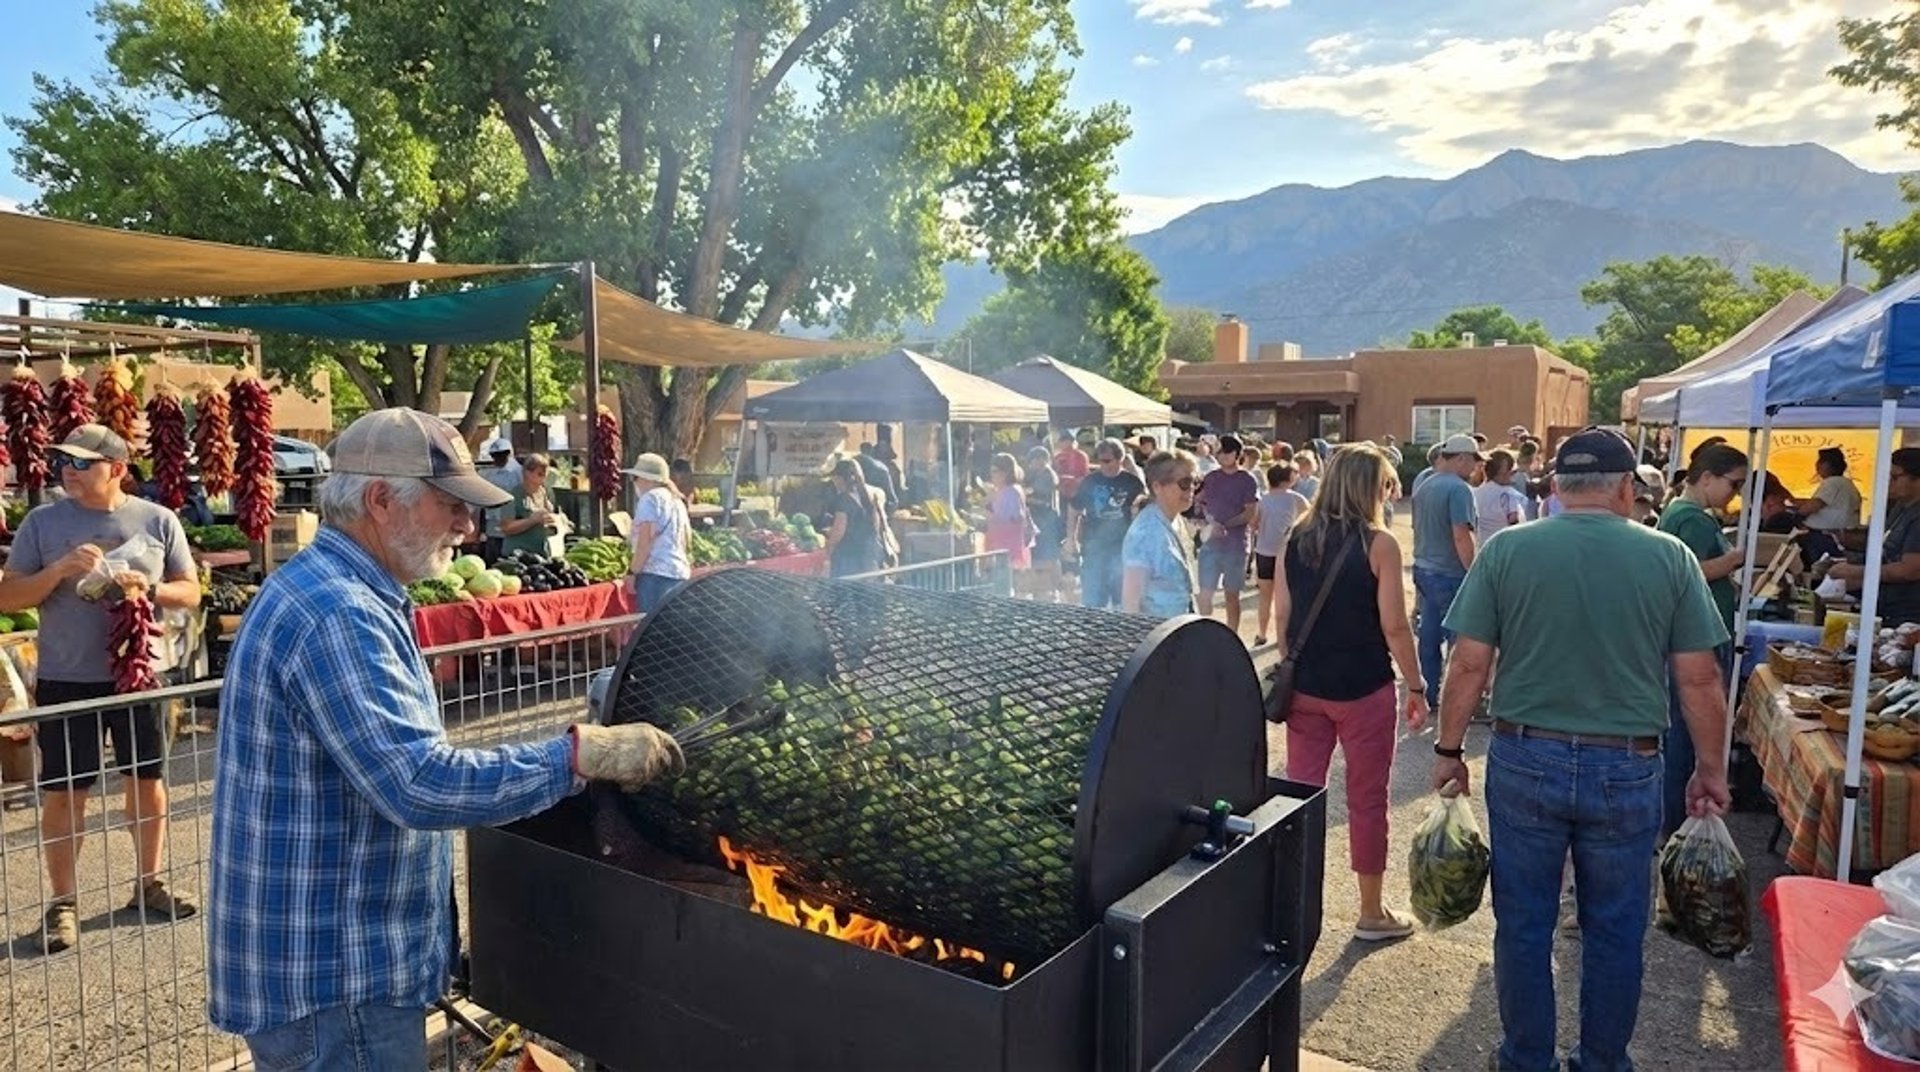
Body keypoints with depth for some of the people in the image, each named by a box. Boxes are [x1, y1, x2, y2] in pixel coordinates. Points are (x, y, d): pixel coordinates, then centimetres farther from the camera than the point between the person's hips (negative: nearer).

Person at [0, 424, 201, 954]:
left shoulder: (158, 521, 0)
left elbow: (191, 592, 4)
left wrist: (151, 589, -17)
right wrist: (58, 572, -17)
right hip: (65, 680, -1)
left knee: (149, 781, 10)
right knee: (64, 791, 5)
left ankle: (148, 884, 26)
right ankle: (63, 901, 17)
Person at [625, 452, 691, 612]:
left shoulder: (650, 498, -6)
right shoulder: (677, 500, 19)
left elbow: (645, 540, -13)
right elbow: (687, 537, 24)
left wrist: (634, 572, -11)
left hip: (655, 573, -9)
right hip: (680, 572, 9)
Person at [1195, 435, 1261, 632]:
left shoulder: (1247, 480, -4)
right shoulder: (1210, 477, 8)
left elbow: (1251, 513, -9)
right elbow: (1199, 502, 14)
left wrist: (1224, 525, -17)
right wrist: (1210, 520, -5)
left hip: (1235, 545, -3)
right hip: (1210, 543, 3)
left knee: (1232, 594, 6)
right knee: (1205, 592, 2)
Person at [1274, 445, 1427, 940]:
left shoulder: (1296, 539, 2)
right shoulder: (1379, 544, -12)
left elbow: (1282, 616, 5)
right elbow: (1394, 627, -13)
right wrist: (1417, 687, -2)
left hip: (1305, 687, 4)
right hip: (1363, 690, -4)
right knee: (1367, 800, 9)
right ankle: (1372, 913, 22)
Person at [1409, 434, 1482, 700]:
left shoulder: (1423, 485, 10)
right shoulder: (1458, 489, -16)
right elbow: (1461, 537, -22)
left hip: (1423, 569, 8)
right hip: (1450, 575, -8)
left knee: (1429, 636, 13)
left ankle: (1429, 695, 20)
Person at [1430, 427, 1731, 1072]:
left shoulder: (1506, 551, -5)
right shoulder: (1669, 556, -3)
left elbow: (1469, 665, -6)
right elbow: (1700, 680, -1)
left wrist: (1449, 751, 4)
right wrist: (1710, 769, 12)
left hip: (1524, 761, 0)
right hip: (1626, 770, 1)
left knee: (1524, 923, 12)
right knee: (1615, 930, 16)